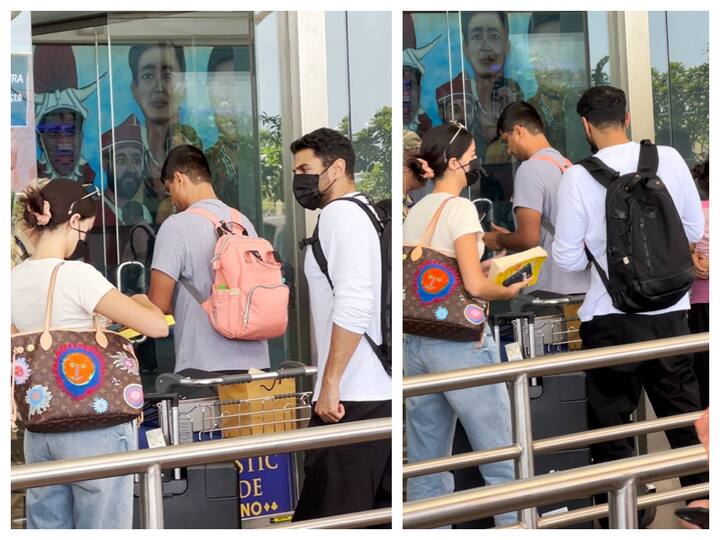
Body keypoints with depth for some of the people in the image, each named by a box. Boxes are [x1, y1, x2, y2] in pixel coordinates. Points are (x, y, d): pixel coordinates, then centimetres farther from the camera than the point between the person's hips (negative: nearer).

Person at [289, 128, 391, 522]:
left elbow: (354, 303, -20)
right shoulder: (364, 214, 21)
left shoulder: (340, 213, -8)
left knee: (324, 519, -8)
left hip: (352, 398, -10)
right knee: (379, 509, 11)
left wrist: (330, 382, -20)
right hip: (381, 392, 10)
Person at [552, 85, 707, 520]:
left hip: (611, 318, -2)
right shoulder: (669, 159, -4)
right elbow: (695, 231, 4)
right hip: (670, 311, 3)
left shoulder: (578, 177, -11)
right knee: (684, 416, 17)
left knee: (612, 424, 11)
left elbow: (568, 258, -7)